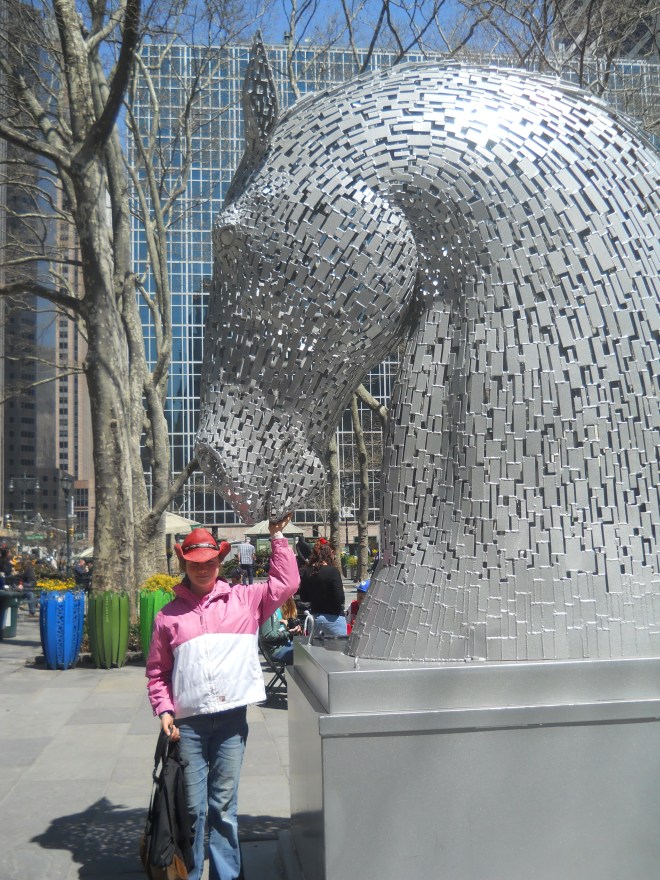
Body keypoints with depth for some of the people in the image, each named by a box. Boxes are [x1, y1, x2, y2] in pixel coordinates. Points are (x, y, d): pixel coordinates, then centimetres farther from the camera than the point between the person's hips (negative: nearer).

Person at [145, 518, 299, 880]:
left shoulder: (243, 599, 7)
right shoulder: (168, 614, 8)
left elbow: (285, 583, 0)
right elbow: (157, 670, 11)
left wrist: (277, 537, 0)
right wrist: (164, 709, -1)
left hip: (232, 718, 0)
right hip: (188, 722, 0)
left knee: (224, 806, 9)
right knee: (192, 807, 6)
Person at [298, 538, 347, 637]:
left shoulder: (308, 573, 2)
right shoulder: (332, 571, -14)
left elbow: (304, 598, 10)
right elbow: (340, 598, -18)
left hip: (315, 617, 6)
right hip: (333, 618, -6)